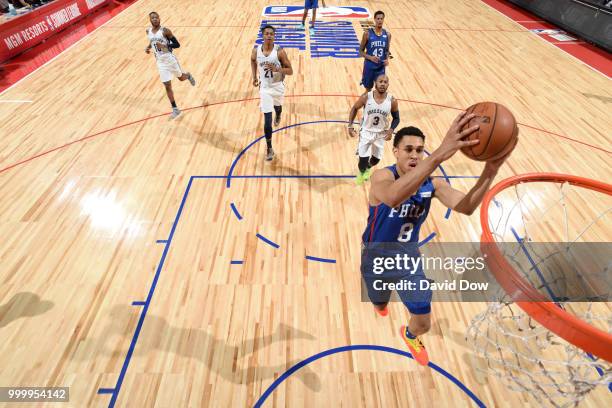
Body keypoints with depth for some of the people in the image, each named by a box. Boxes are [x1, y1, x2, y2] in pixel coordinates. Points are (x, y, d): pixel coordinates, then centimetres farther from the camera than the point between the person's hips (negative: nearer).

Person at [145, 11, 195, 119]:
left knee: (181, 77, 19)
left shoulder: (165, 31, -13)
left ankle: (188, 75, 59)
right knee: (167, 86, 2)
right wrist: (148, 47, 3)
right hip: (160, 62, 4)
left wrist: (164, 46, -27)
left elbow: (177, 44, -14)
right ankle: (175, 109, 10)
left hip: (170, 59, -4)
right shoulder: (148, 31, 3)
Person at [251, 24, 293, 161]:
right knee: (267, 120, -7)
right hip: (265, 87, 0)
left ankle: (278, 115, 71)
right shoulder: (256, 50, -11)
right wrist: (254, 77, 11)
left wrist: (277, 69, -34)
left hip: (278, 86, 0)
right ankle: (269, 148, 4)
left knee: (277, 107, 30)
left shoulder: (280, 51, -19)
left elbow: (290, 71, -17)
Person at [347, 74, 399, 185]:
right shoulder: (366, 97, -18)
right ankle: (361, 172, 31)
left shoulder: (392, 101, -15)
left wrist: (391, 130, -19)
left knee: (376, 159, 14)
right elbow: (354, 109, -2)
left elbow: (396, 118, -1)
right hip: (366, 131, -2)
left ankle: (368, 169, 52)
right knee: (363, 159, -6)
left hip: (381, 133, 2)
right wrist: (350, 126, -9)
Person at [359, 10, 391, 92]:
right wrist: (370, 57, -21)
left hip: (381, 67, 2)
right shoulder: (367, 34, -9)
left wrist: (387, 59, -8)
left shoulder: (387, 34, 1)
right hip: (369, 66, -2)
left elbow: (387, 50, 13)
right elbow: (361, 51, -5)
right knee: (368, 89, 12)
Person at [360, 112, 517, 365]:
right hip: (377, 259, -3)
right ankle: (381, 301, 68)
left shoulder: (431, 184, -13)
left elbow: (466, 207, -28)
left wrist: (490, 170, -44)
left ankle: (409, 335, 49)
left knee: (423, 323, 8)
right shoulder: (382, 176, -29)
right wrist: (440, 154, -65)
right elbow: (393, 198, -55)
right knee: (380, 305, 25)